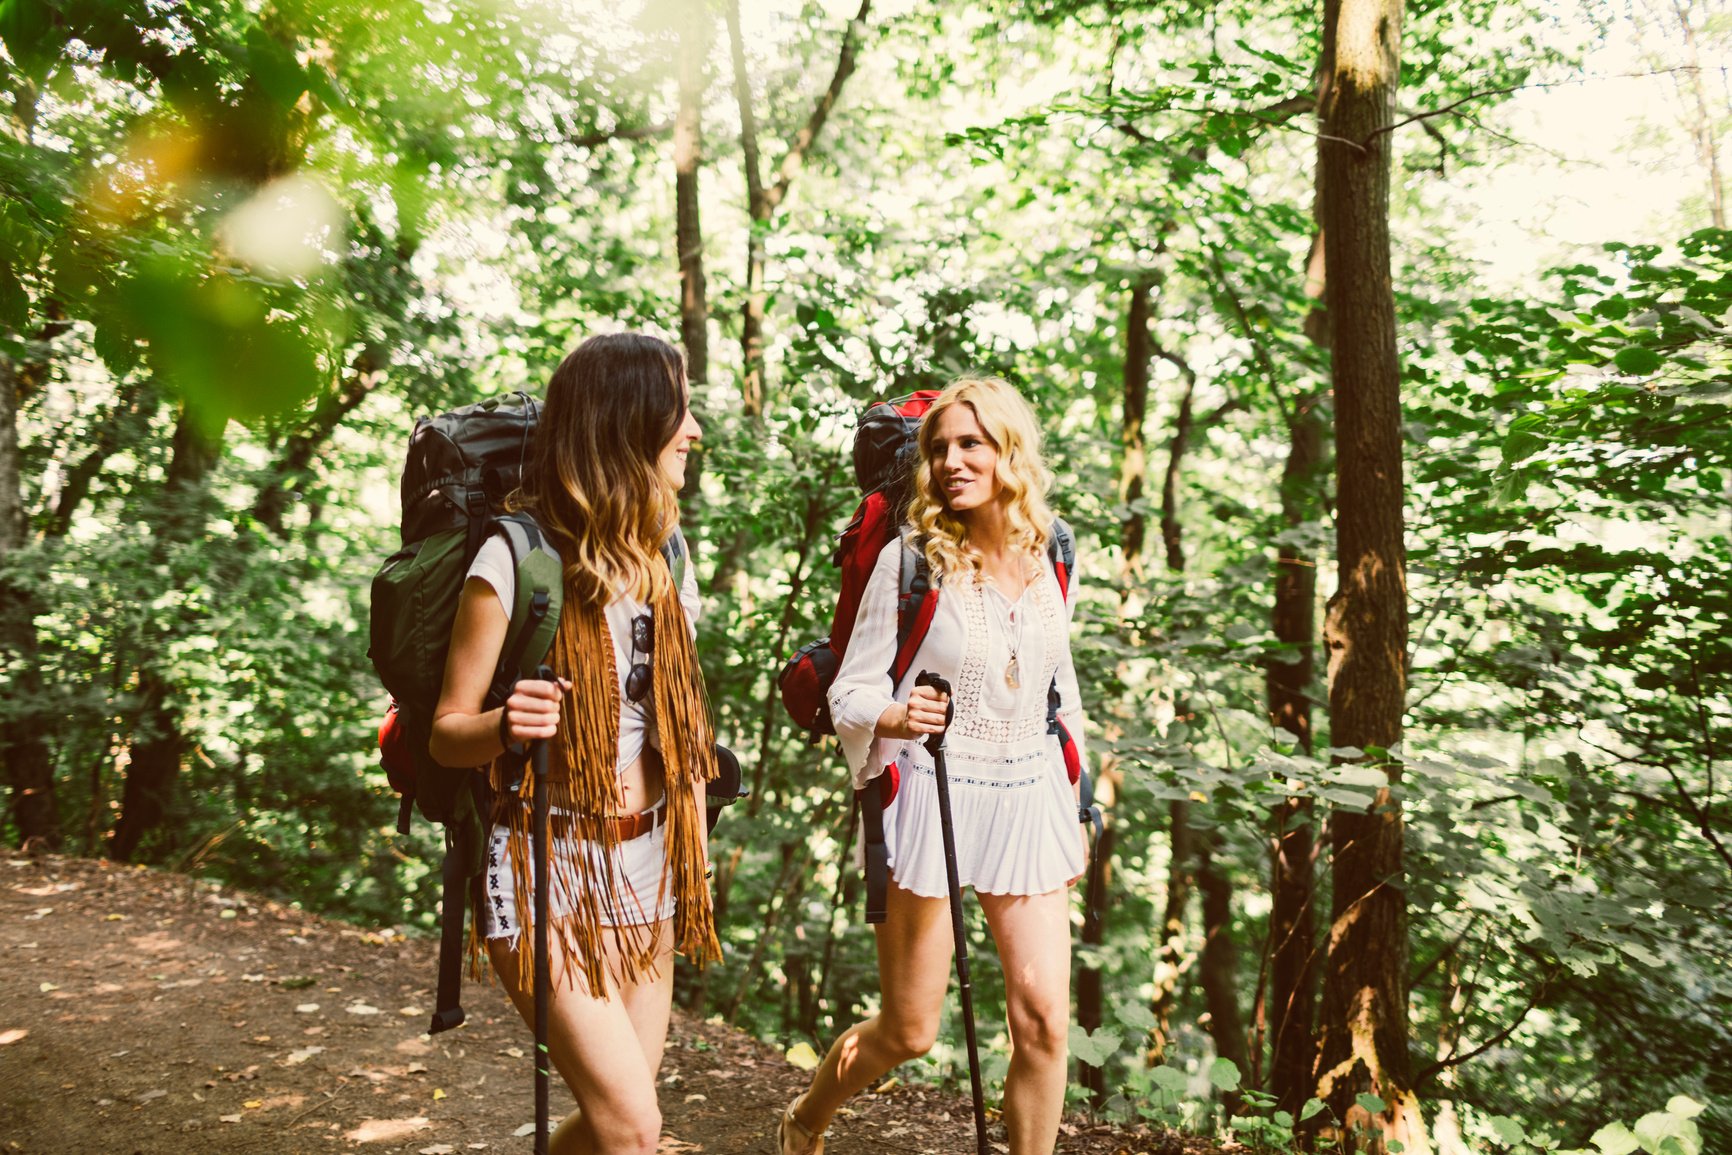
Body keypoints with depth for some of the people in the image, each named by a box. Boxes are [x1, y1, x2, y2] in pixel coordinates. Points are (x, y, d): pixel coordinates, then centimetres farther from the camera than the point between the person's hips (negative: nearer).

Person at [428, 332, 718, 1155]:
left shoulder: (661, 559, 8)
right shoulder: (515, 558, -12)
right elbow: (446, 733, -9)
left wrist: (695, 855, 11)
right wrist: (505, 725, -31)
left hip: (645, 864, 6)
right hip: (548, 865, -6)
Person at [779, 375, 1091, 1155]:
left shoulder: (1047, 560, 4)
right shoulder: (909, 558, -9)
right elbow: (850, 692, -8)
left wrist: (1073, 812, 16)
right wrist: (894, 717, -30)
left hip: (1028, 800, 4)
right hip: (932, 798, -4)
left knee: (1044, 1021, -2)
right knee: (908, 1032, 7)